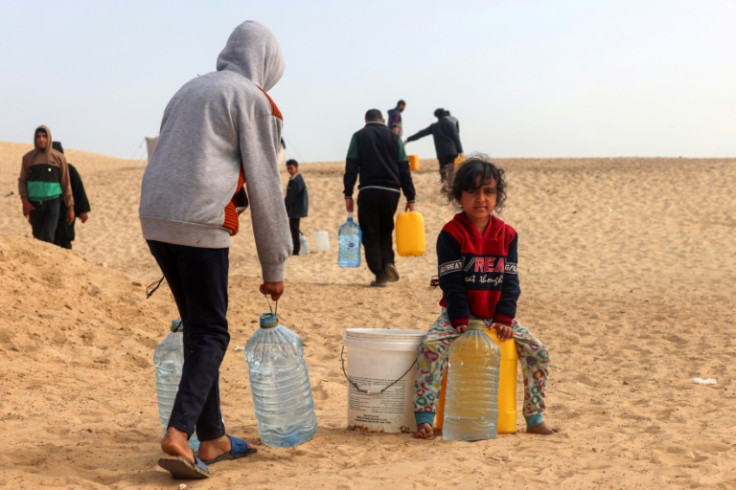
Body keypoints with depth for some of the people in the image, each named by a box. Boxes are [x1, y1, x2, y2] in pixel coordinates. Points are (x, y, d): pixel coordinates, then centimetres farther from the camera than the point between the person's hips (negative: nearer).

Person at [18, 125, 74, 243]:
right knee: (38, 237, 12)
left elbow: (66, 184, 1)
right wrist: (24, 201, -11)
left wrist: (70, 208, 1)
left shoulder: (59, 158, -2)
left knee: (47, 238, -17)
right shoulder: (28, 157, 2)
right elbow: (22, 181, 5)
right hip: (34, 204, 3)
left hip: (53, 203, -2)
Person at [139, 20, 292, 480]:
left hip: (155, 220, 7)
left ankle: (213, 439, 18)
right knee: (211, 334, 0)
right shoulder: (252, 100, 2)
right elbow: (265, 188, 0)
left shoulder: (190, 90, 24)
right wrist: (275, 266, 5)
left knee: (199, 328, 15)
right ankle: (179, 433, -16)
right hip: (201, 225, -7)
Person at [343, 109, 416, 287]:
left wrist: (348, 194, 2)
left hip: (368, 192, -2)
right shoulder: (394, 137, 10)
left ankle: (379, 275, -1)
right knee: (386, 231, 20)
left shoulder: (359, 136, 6)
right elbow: (404, 170, 8)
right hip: (391, 192, 2)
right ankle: (388, 262, -2)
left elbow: (351, 167, 0)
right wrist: (410, 198, 9)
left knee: (370, 235, 5)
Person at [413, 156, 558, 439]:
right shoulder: (451, 234, -6)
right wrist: (461, 320, -19)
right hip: (458, 313, -3)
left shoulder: (507, 235, 4)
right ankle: (423, 417, -27)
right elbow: (451, 282, -11)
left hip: (495, 316, 3)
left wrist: (504, 319, -10)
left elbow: (511, 281, 1)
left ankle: (534, 418, 1)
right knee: (431, 347, -30)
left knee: (538, 352, -11)